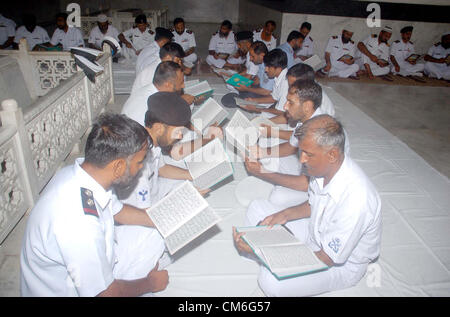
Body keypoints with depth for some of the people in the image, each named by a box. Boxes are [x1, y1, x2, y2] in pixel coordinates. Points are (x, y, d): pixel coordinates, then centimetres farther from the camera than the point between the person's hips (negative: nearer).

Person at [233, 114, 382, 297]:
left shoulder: (356, 200, -37)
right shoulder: (323, 166, -14)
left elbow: (328, 258, -27)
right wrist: (286, 214, -12)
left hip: (344, 263, -7)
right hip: (316, 233, 8)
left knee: (270, 281, -27)